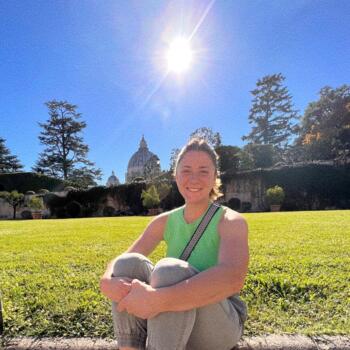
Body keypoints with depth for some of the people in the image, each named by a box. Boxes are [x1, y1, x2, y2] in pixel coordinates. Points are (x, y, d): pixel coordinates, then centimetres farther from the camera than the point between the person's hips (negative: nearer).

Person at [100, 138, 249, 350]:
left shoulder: (231, 221, -12)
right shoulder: (164, 221, 2)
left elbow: (233, 278, -33)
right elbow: (119, 263, -5)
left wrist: (160, 299, -42)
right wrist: (108, 280, -30)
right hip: (171, 321, 4)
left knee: (170, 270, -33)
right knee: (128, 263, -21)